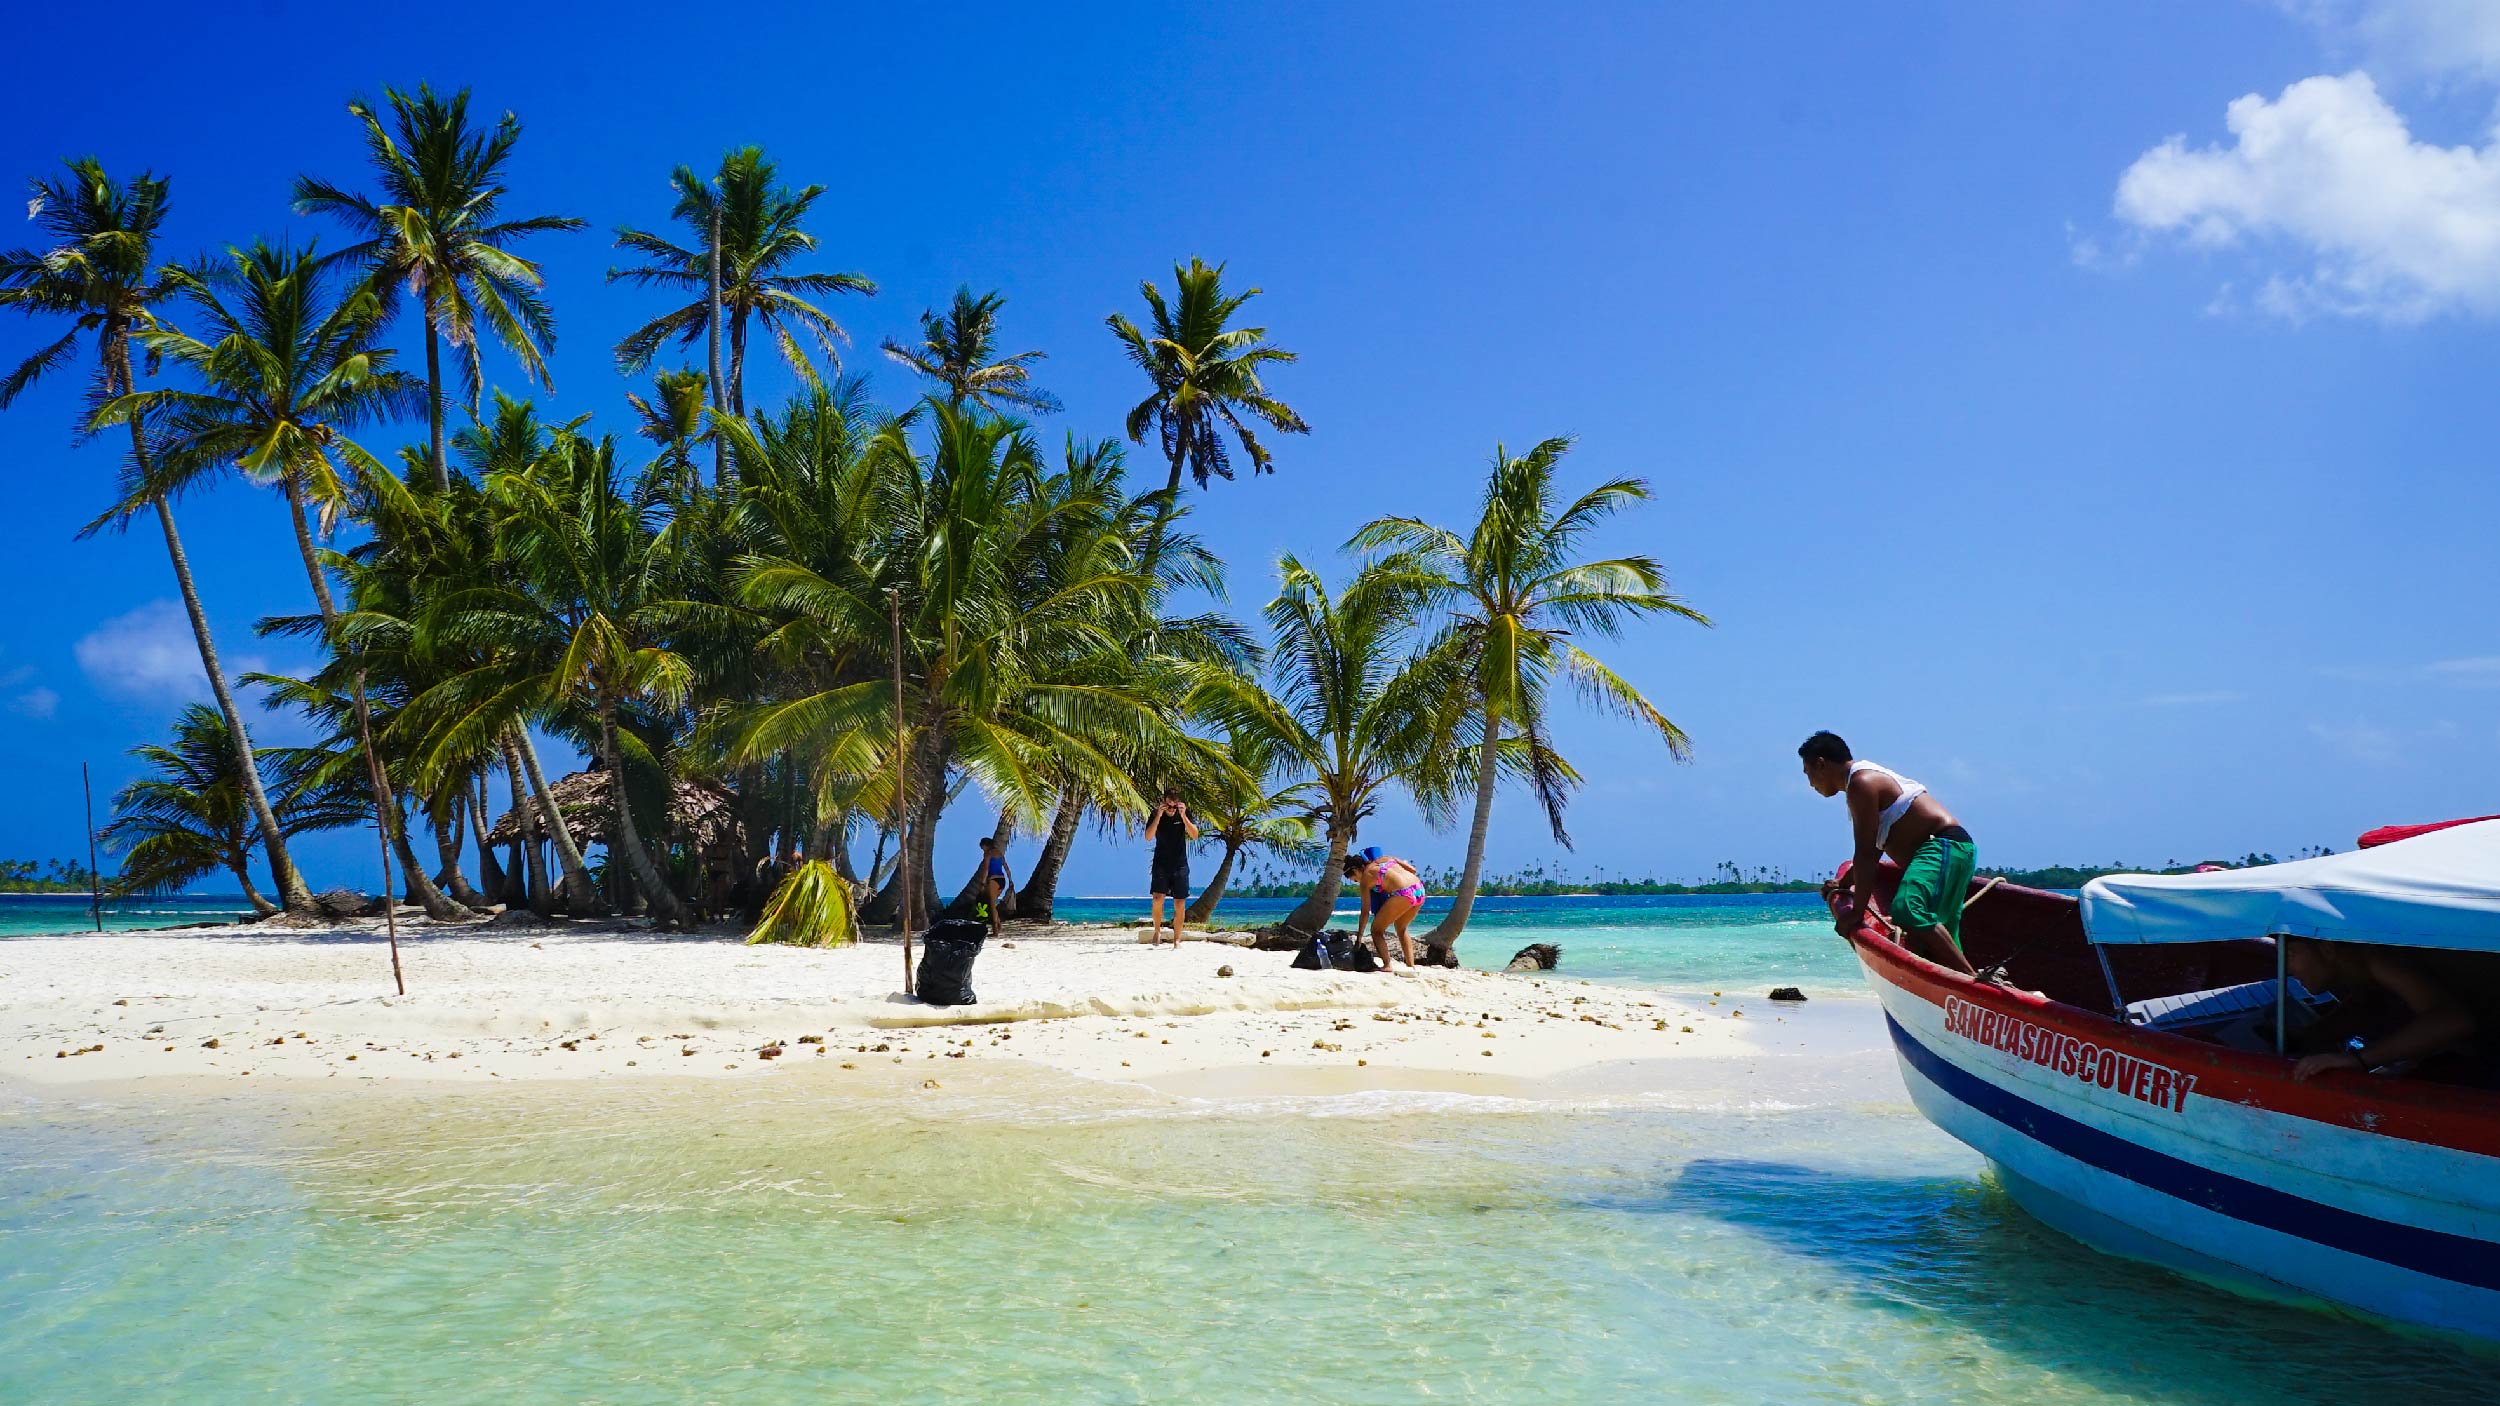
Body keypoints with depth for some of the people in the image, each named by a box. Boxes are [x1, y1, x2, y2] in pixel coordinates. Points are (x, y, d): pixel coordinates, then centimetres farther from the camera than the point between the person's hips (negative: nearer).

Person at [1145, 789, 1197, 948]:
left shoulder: (1185, 814, -2)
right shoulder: (1156, 815, -3)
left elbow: (1194, 835, -14)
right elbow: (1148, 836, -16)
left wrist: (1183, 816, -23)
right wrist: (1158, 816, -25)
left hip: (1180, 865, 1)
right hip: (1161, 864, -1)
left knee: (1179, 903, -1)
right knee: (1157, 899, -15)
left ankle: (1177, 940, 6)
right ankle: (1157, 930, 7)